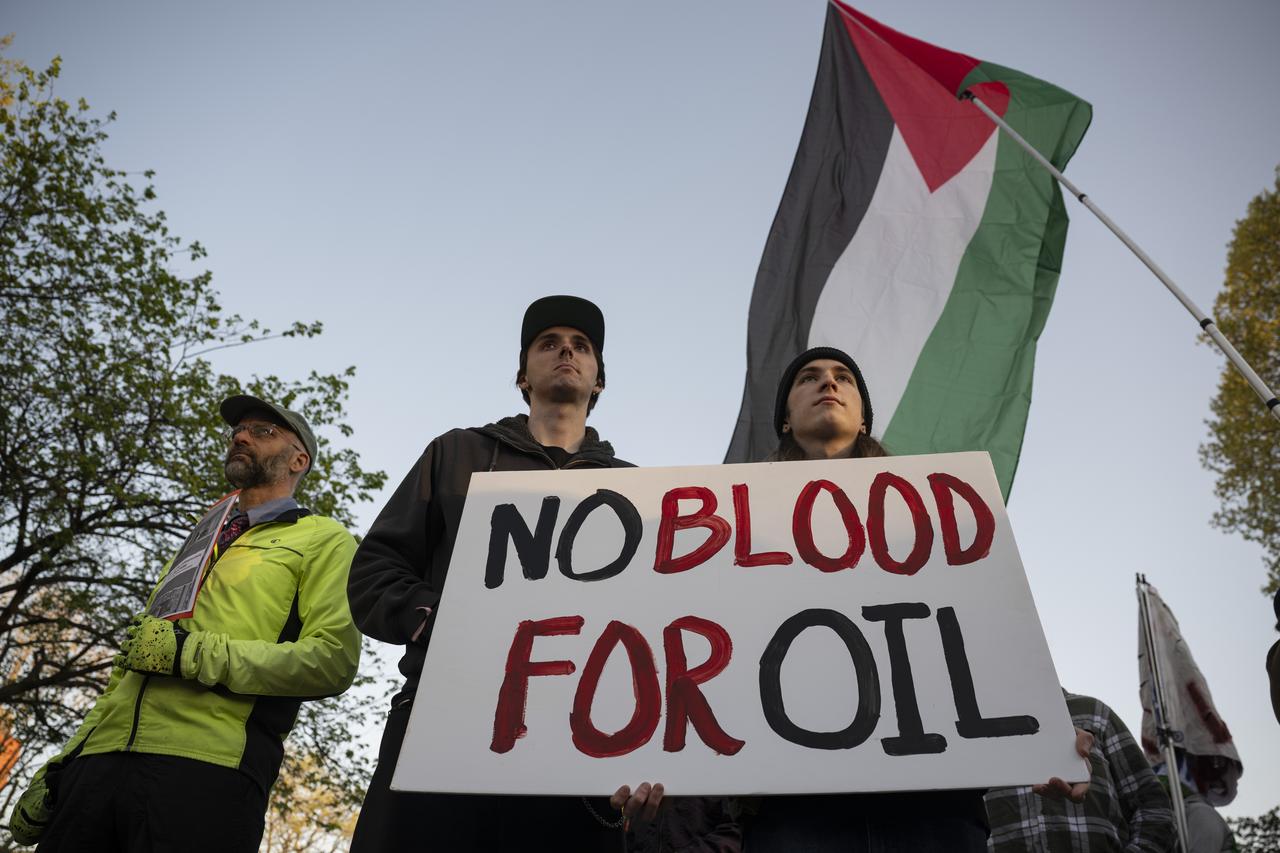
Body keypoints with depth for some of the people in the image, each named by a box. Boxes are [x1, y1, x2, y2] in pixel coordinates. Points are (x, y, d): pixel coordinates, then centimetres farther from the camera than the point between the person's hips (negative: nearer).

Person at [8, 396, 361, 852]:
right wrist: (59, 768, 18)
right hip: (101, 758, 7)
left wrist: (194, 653, -13)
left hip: (207, 766, -6)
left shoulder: (323, 540, 5)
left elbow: (333, 660, -9)